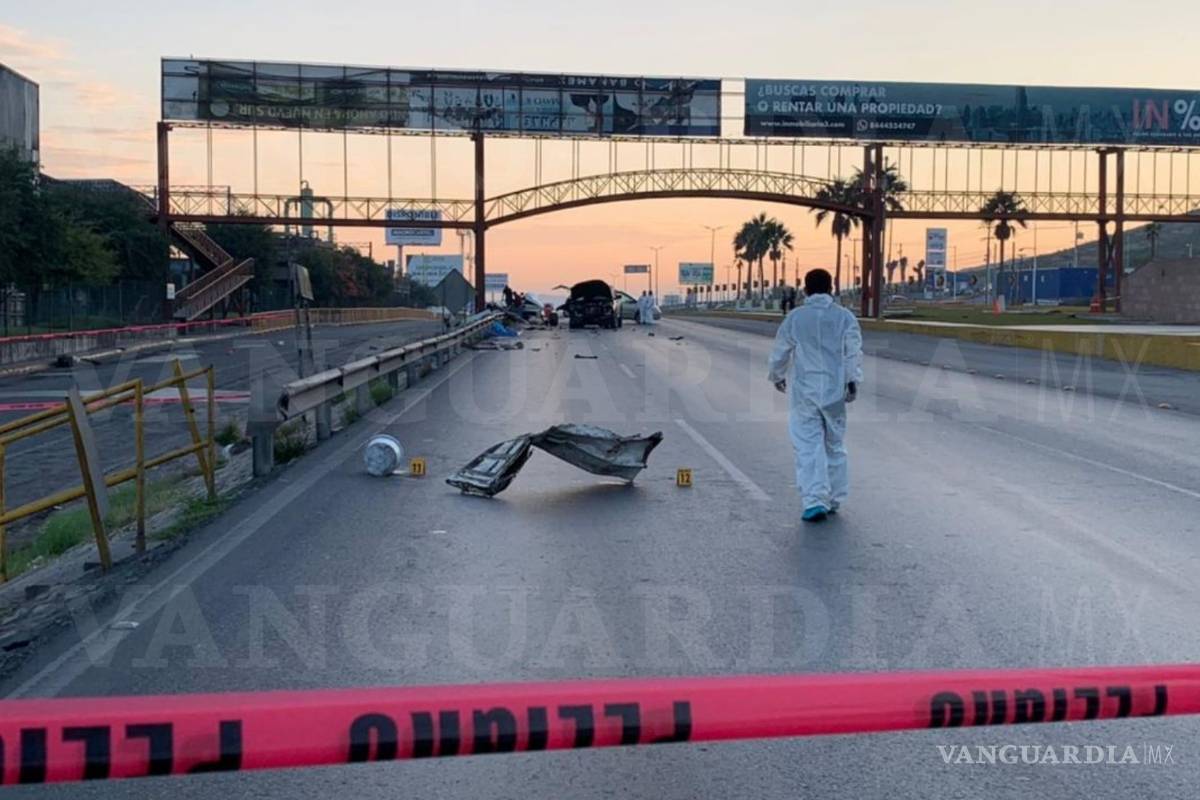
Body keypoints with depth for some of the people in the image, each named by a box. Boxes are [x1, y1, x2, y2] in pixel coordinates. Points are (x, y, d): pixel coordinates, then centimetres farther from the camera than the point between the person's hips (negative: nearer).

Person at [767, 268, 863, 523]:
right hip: (835, 392, 2)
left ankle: (815, 500, -14)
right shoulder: (845, 317, 1)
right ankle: (833, 499, 21)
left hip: (804, 392, -2)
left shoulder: (794, 318, 0)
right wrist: (853, 381, -4)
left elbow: (780, 352, 7)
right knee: (834, 445, 14)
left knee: (808, 447, -3)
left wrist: (777, 376, 23)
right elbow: (854, 352, -7)